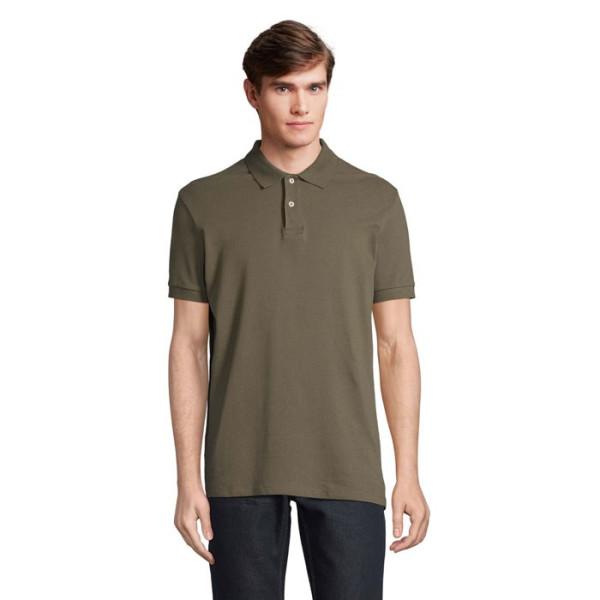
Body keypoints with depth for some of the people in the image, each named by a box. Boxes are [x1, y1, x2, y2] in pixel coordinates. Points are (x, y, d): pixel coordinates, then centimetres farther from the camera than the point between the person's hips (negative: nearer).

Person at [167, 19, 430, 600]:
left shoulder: (376, 201, 4)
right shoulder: (202, 203, 3)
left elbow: (395, 344, 4)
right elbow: (189, 344, 3)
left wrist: (408, 473, -1)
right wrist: (188, 478, -2)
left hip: (348, 470, 0)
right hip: (241, 470, 0)